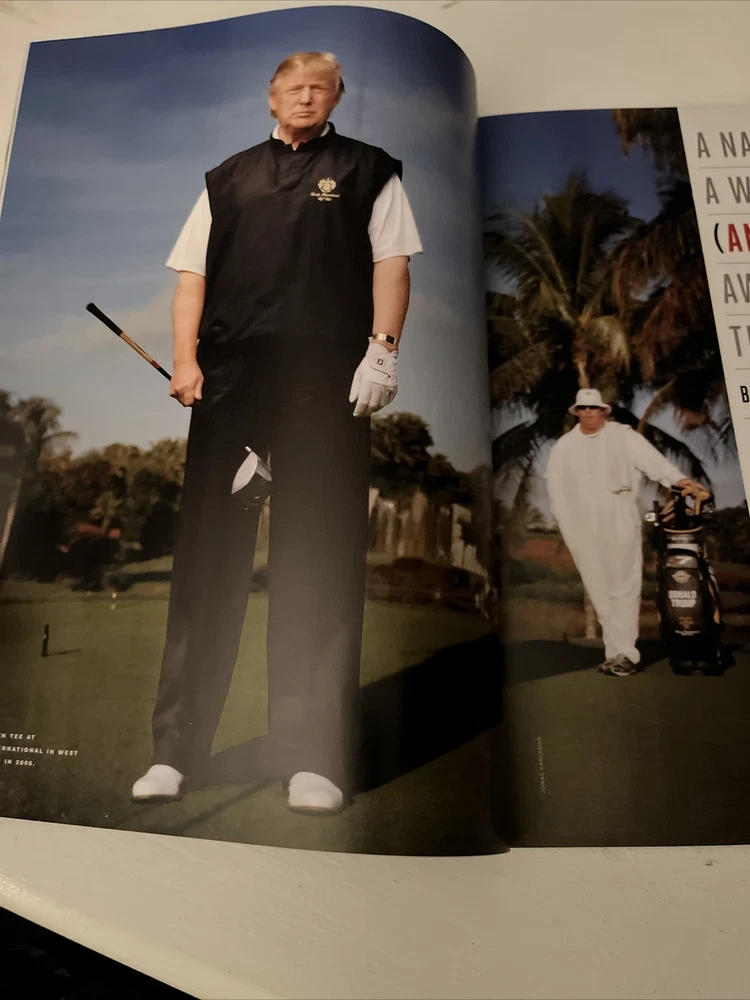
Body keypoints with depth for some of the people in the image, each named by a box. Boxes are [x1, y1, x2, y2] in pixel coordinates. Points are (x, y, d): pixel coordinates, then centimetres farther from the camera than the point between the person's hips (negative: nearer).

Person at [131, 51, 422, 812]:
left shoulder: (367, 170, 18)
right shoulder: (227, 179, 24)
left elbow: (390, 264, 6)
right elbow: (192, 274, 17)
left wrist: (382, 350, -9)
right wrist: (185, 358, 2)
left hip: (326, 379, -2)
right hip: (228, 376, 3)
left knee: (318, 560, -5)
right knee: (207, 555, 0)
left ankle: (313, 756, 3)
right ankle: (175, 747, 10)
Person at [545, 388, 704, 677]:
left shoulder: (623, 436, 2)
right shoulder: (564, 446, 11)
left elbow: (651, 458, -12)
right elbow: (556, 485, 10)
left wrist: (678, 478, -28)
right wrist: (565, 522, 2)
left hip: (620, 522, -2)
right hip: (583, 528, 3)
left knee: (624, 586, -4)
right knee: (599, 591, 4)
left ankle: (622, 652, 0)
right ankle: (617, 650, 11)